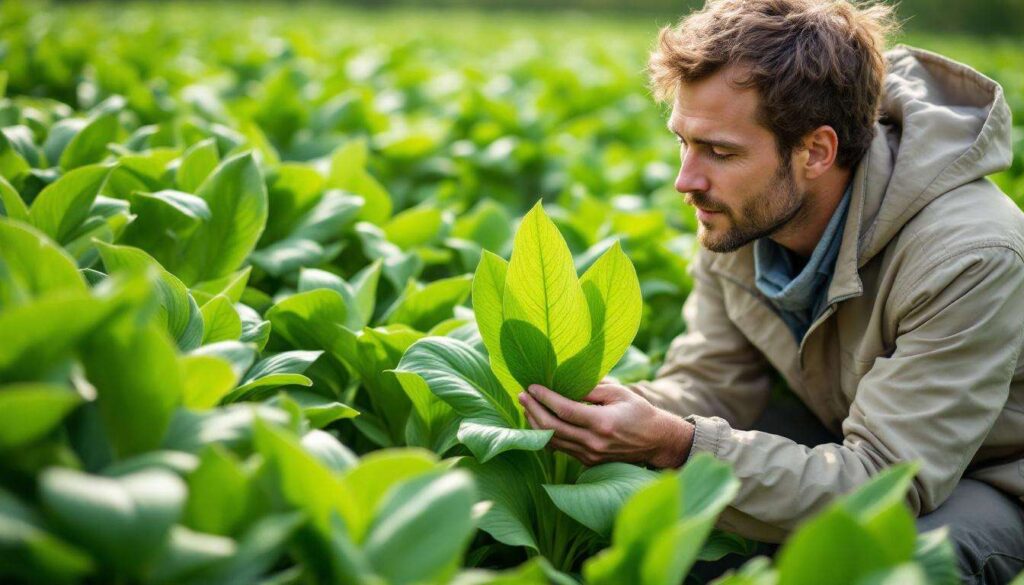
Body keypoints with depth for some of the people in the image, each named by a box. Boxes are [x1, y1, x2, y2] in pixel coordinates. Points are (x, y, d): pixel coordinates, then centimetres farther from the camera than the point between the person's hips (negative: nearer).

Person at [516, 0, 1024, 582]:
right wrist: (594, 404, -30)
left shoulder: (968, 260, -35)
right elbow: (711, 384, -8)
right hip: (855, 459, 5)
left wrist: (674, 444, -43)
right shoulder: (741, 213, -14)